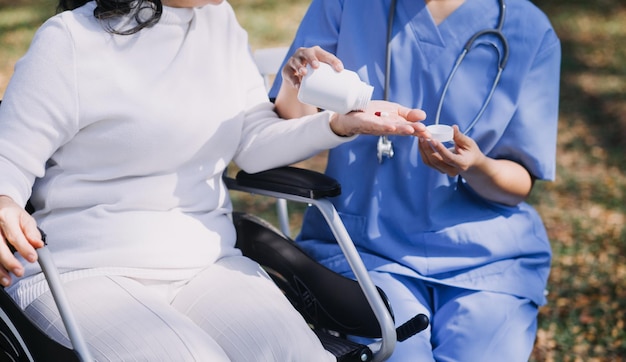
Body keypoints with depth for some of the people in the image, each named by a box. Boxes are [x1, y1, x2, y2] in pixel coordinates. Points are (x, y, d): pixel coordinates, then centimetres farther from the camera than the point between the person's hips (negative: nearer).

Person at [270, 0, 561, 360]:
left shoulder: (531, 32, 0)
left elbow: (521, 184, 2)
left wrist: (477, 167, -20)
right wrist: (295, 87, -23)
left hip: (486, 256, 1)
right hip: (363, 245, 0)